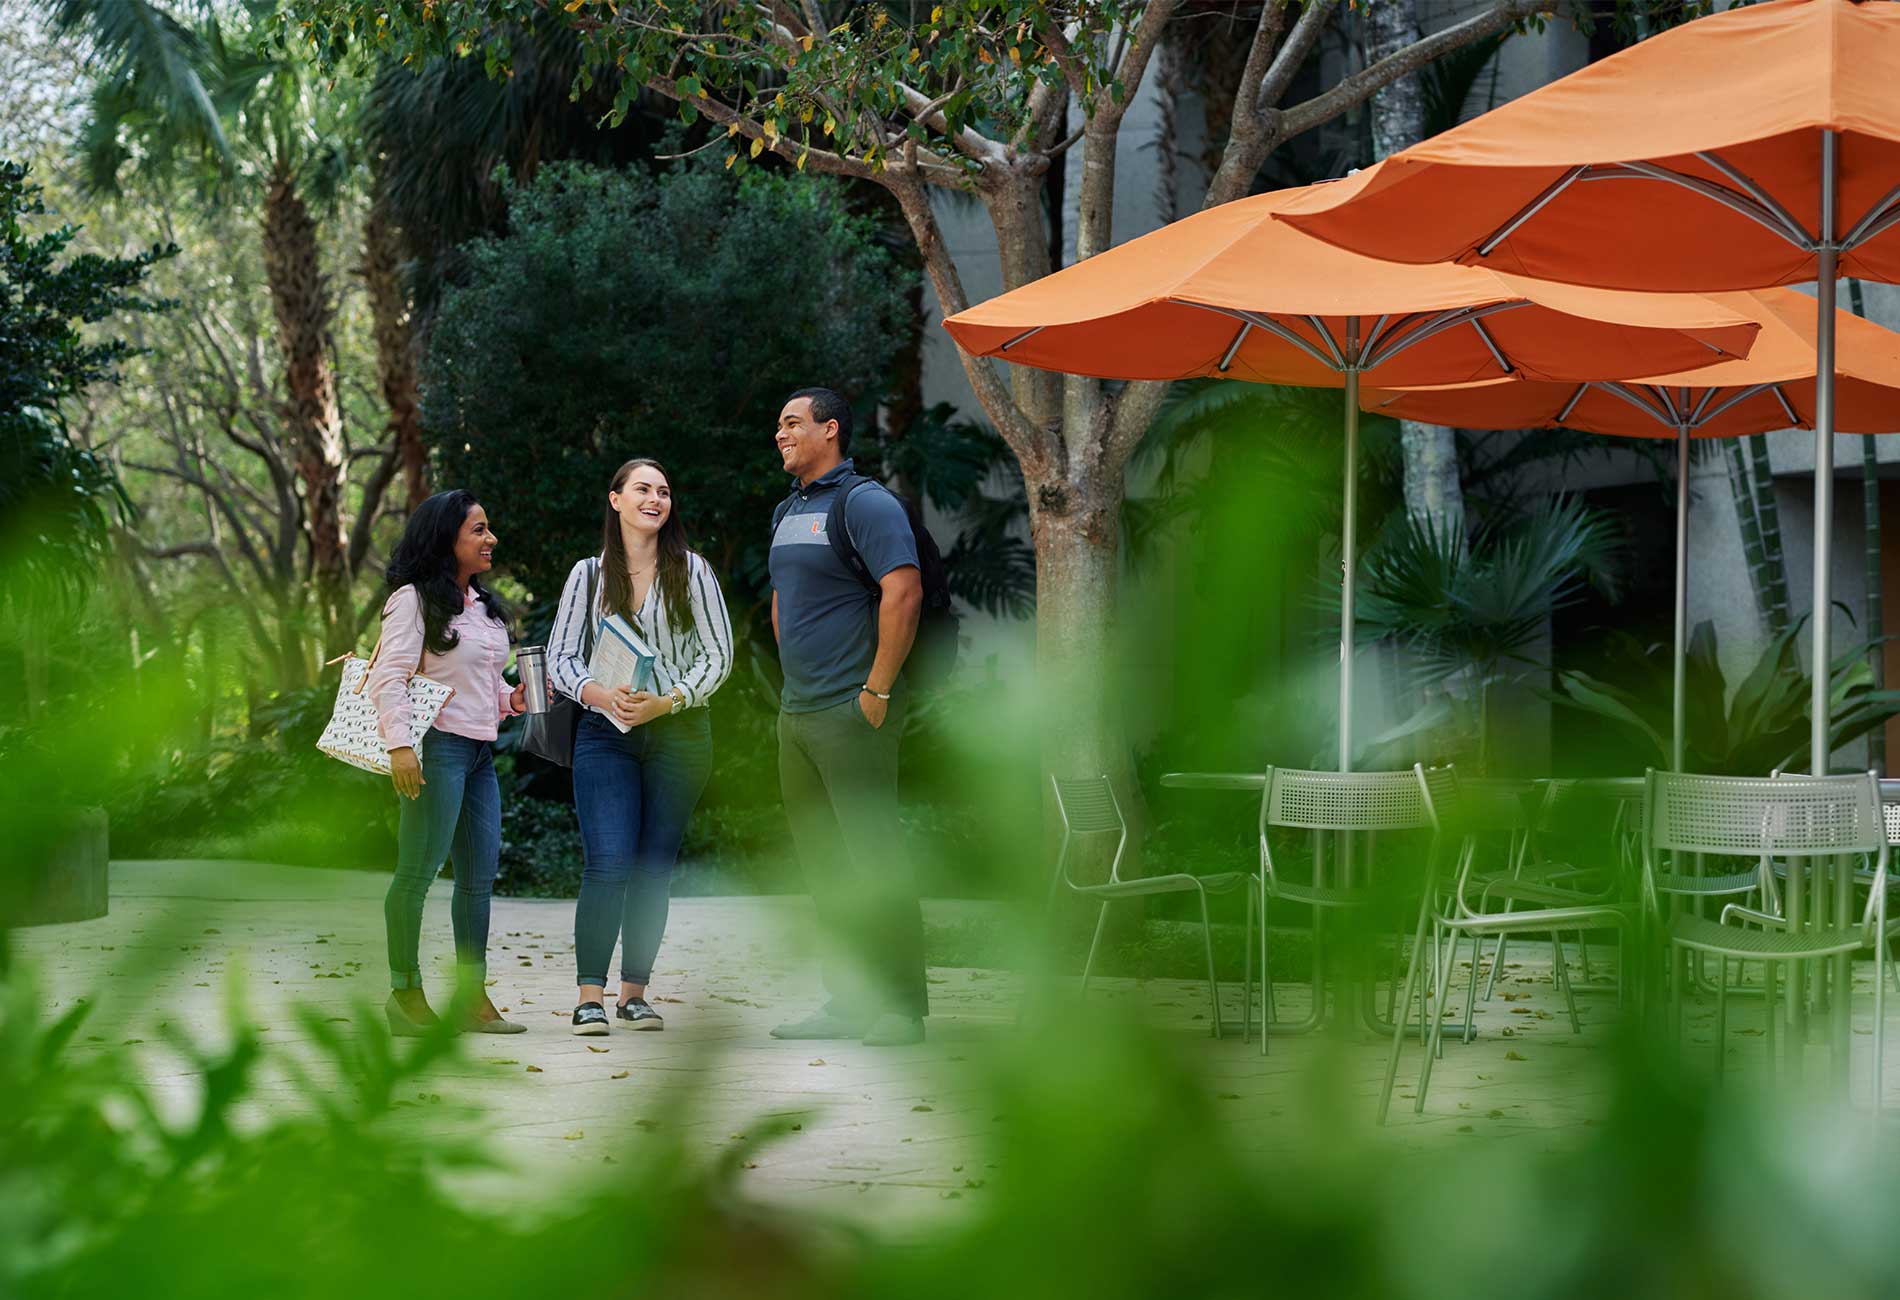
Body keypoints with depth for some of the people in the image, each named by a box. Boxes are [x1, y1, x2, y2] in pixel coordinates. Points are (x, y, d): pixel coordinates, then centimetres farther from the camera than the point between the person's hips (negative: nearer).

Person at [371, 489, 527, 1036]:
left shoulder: (483, 605, 20)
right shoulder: (414, 600, -7)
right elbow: (389, 677, -14)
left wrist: (510, 698, 9)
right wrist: (399, 742, -24)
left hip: (480, 752, 9)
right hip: (439, 746, -9)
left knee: (480, 874, 8)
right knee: (418, 870, -7)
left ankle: (473, 997, 13)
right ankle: (405, 991, -1)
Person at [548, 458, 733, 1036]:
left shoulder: (691, 570, 4)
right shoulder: (588, 574, 7)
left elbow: (718, 654, 1)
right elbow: (560, 656, 5)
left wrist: (667, 701, -13)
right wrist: (599, 695, -15)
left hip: (677, 732, 1)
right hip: (605, 730, -1)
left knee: (654, 868, 4)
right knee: (608, 863, -13)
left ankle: (635, 992, 12)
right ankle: (590, 995, -11)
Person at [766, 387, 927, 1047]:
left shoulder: (864, 502, -8)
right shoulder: (788, 511, 19)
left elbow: (903, 593, -18)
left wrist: (877, 690, -19)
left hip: (851, 713, -9)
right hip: (796, 713, 9)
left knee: (874, 855, -8)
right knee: (820, 857, 10)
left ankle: (900, 1009, -4)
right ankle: (847, 1003, 17)